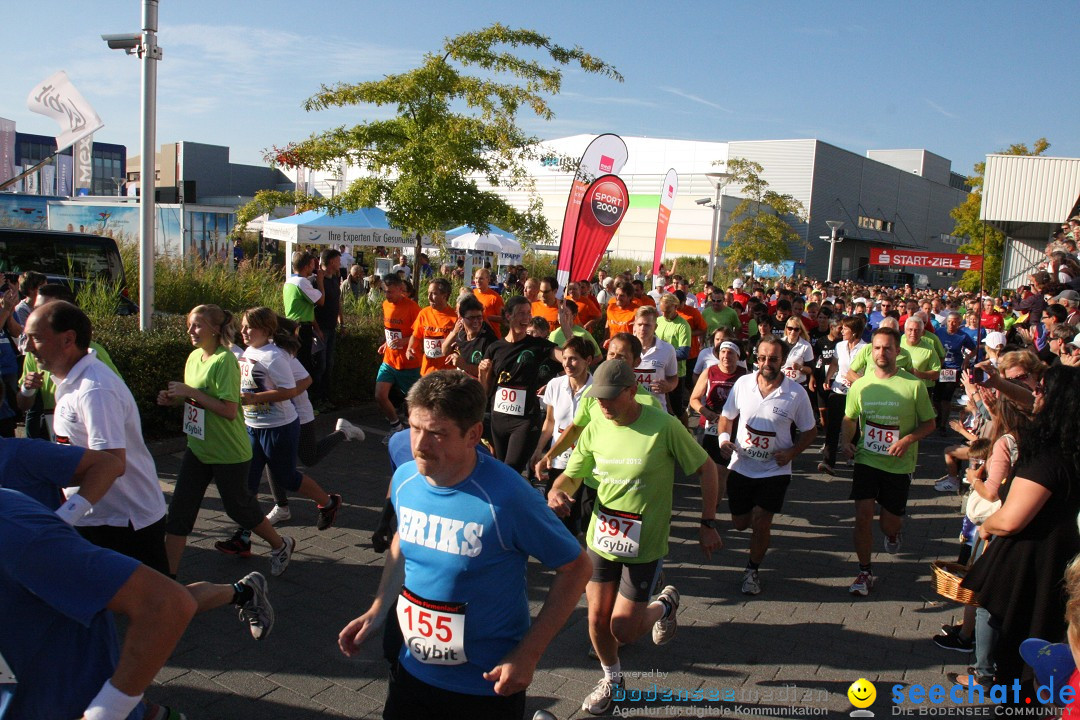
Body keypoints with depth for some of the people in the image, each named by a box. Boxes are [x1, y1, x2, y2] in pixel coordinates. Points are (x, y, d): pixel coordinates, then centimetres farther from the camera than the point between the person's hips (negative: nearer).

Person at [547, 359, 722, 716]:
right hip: (601, 538, 4)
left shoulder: (664, 426, -18)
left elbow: (707, 469, -8)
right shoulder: (594, 430, -4)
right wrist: (555, 493, -19)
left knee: (623, 629, 0)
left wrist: (708, 523, -8)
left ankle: (664, 604, 32)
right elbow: (570, 477, 4)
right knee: (598, 619, 11)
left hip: (644, 545, -4)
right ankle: (611, 680, 40)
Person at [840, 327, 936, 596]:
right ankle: (865, 572, 9)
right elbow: (850, 418, 14)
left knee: (889, 523, 8)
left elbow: (929, 423, -1)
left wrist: (908, 439, -18)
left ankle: (895, 531, 47)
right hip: (867, 460, 2)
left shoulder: (914, 385, -8)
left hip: (899, 465, -1)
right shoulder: (860, 385, 0)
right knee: (863, 515, -9)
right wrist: (846, 441, -4)